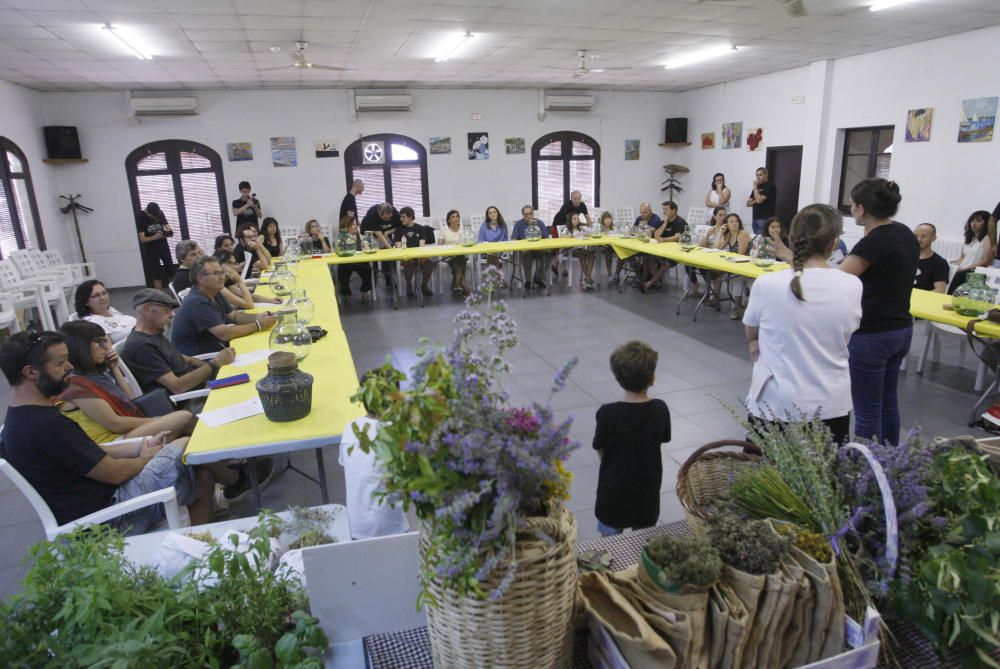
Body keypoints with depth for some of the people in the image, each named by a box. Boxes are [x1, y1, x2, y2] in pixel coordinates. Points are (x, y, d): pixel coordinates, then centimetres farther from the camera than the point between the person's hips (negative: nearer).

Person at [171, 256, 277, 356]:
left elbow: (235, 316, 10)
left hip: (215, 349, 9)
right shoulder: (198, 302, -23)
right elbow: (224, 334, -29)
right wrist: (258, 325, -22)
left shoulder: (215, 294, 7)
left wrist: (261, 317, -8)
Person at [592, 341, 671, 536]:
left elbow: (600, 450, -11)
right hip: (648, 488, 3)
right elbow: (662, 440, 0)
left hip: (614, 488, -2)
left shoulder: (608, 413, -24)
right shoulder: (660, 409, -15)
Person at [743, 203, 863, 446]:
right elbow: (845, 334, 9)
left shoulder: (767, 284, -15)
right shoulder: (852, 286, -9)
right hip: (831, 407, 2)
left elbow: (751, 335, 2)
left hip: (775, 405, -2)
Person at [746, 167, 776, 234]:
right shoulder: (757, 187, 18)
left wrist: (755, 187, -7)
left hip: (765, 219, -7)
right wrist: (754, 201, -5)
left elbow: (759, 200, -17)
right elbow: (748, 203, 16)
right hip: (755, 218, 8)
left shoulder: (770, 186, -6)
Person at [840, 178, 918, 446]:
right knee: (887, 400, 22)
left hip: (871, 336, -9)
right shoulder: (906, 234, 6)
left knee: (867, 410, 2)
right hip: (902, 331, 9)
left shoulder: (873, 242, -21)